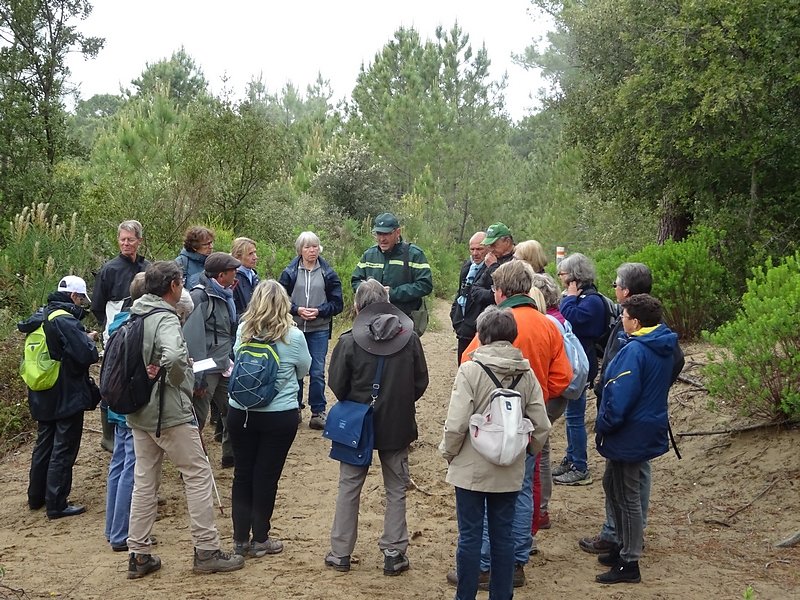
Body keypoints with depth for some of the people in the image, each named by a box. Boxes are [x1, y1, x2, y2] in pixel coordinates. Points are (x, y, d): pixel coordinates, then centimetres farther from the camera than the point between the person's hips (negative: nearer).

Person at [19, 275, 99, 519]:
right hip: (67, 397, -9)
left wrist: (83, 337, 10)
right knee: (63, 450, -1)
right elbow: (86, 355, -27)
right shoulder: (65, 321, -21)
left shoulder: (40, 316, 7)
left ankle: (36, 497, 31)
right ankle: (56, 505, 3)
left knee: (44, 445, 20)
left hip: (43, 397, 9)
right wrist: (90, 340, -5)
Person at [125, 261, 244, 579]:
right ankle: (206, 551, 7)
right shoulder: (165, 320, -18)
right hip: (170, 413, -8)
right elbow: (174, 356, -36)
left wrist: (146, 373, 11)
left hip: (139, 413, 9)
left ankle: (138, 555, 19)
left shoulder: (133, 317, 9)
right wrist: (176, 380, -17)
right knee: (199, 476, 2)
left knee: (144, 481, 13)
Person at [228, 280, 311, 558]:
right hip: (279, 416, -2)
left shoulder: (242, 331, -5)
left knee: (242, 473, 13)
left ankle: (240, 539, 20)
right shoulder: (293, 336, -12)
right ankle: (260, 540, 17)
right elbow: (303, 370, 4)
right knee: (266, 476, 7)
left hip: (240, 413, 3)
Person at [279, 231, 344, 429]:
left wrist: (319, 311, -13)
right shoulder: (289, 273, 1)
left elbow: (337, 303, 1)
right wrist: (297, 310, -14)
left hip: (319, 330, -1)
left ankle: (318, 411, 8)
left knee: (317, 372, -1)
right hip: (294, 329, 1)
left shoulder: (328, 274, 1)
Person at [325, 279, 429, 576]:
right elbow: (421, 382, -1)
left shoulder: (349, 341, -14)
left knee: (349, 487, 14)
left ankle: (340, 554, 20)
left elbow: (337, 384, -8)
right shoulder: (410, 337, -8)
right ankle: (394, 554, 16)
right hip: (398, 425, 1)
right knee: (396, 490, 14)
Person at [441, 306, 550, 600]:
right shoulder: (527, 373, -3)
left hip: (472, 468, -4)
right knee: (503, 536, 14)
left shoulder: (470, 370, -16)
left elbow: (456, 424, -19)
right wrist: (527, 451, 15)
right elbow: (541, 426, -3)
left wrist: (448, 452, -1)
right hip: (510, 470, 4)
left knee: (470, 535, 7)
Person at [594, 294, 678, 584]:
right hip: (650, 428, 10)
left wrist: (603, 426, -11)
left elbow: (621, 397, -26)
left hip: (629, 435, -10)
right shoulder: (663, 347, 5)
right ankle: (624, 547, 34)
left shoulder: (634, 351, -24)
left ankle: (629, 564, 12)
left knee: (626, 497, 1)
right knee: (612, 484, 23)